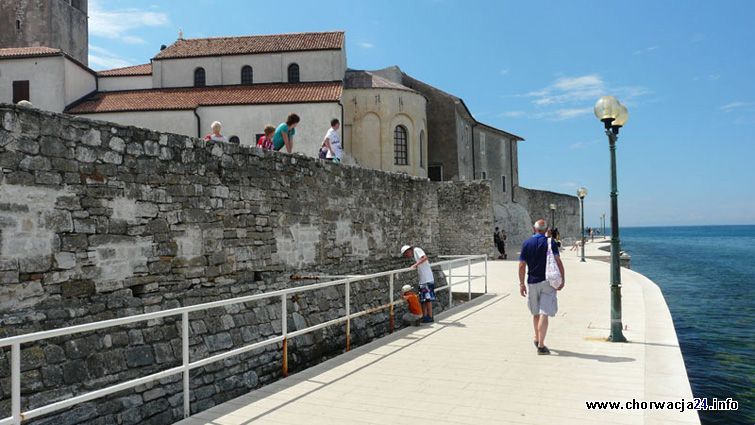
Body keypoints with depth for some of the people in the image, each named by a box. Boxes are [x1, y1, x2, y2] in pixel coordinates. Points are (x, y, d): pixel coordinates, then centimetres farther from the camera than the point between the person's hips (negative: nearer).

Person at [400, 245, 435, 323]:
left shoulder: (416, 250, -4)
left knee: (428, 299, -5)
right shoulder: (415, 255, 21)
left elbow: (425, 257, -21)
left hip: (427, 280, -9)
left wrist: (415, 265, -23)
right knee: (423, 300, 9)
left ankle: (430, 317, -1)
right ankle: (425, 317, 13)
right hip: (422, 280, 9)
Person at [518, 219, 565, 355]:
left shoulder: (526, 243, 2)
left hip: (532, 282, 3)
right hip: (547, 281, -2)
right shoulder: (550, 242, -3)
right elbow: (558, 261, -13)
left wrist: (521, 283, 4)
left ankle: (537, 339, 35)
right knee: (544, 314, -6)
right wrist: (563, 279, -10)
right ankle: (541, 345, -12)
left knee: (536, 313, 18)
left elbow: (522, 265, 0)